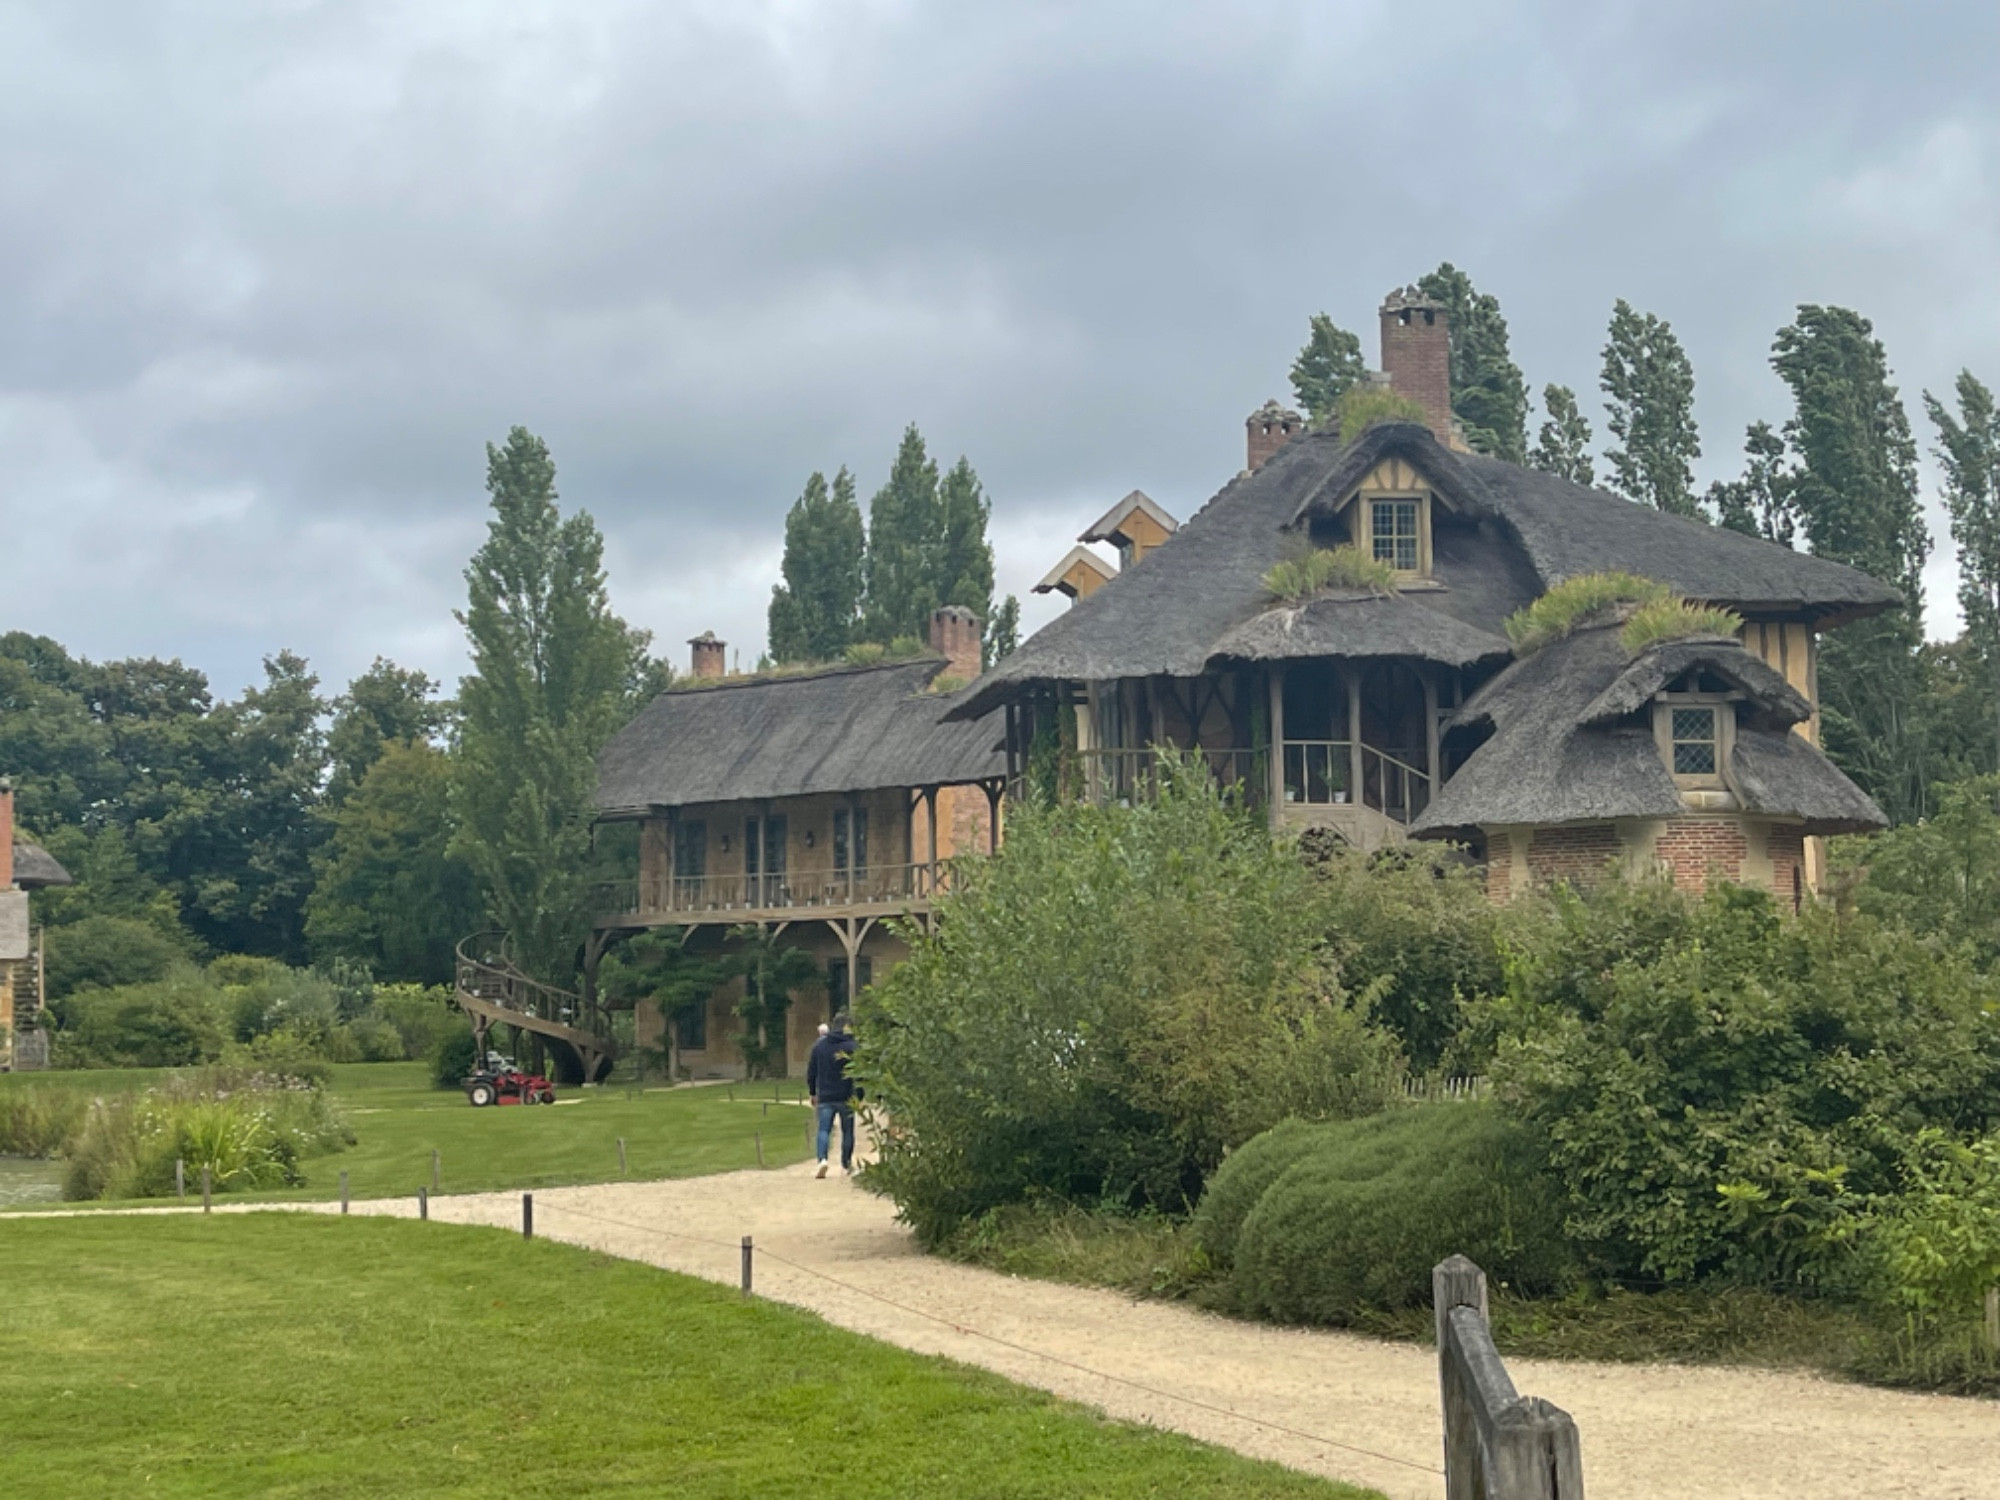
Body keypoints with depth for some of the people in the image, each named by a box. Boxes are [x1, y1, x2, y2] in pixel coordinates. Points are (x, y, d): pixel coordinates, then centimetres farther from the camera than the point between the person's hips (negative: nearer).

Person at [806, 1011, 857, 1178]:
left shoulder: (819, 1045, 4)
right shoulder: (851, 1046, -7)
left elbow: (811, 1072, 9)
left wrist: (813, 1093, 19)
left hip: (825, 1097, 2)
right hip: (846, 1098, -2)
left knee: (824, 1129, 1)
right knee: (847, 1131, 12)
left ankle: (822, 1158, -23)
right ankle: (846, 1165, 20)